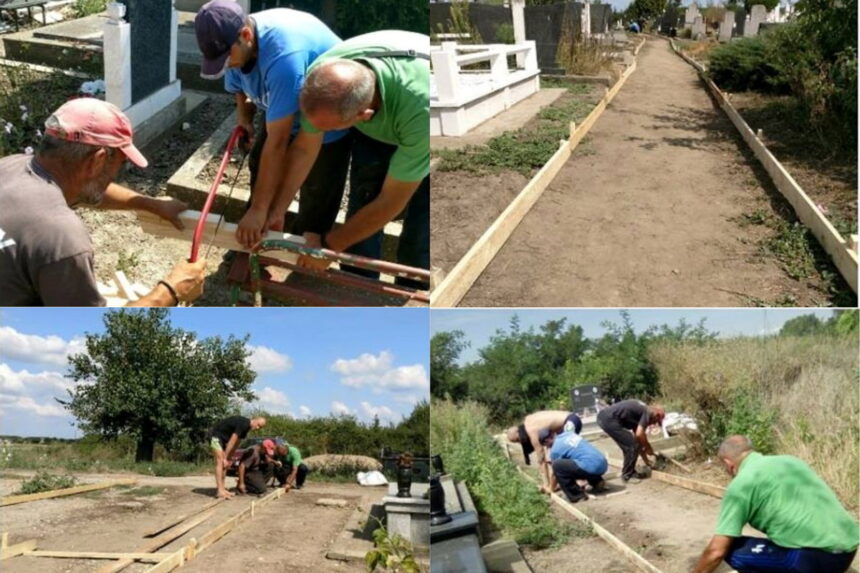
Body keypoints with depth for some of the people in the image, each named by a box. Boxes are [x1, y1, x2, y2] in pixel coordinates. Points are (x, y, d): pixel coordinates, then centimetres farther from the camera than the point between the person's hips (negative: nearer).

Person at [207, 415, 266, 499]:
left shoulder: (246, 427, 5)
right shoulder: (243, 424, -25)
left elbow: (236, 443, 7)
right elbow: (232, 441, -24)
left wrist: (229, 458, 4)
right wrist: (225, 458, -21)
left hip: (223, 439, 10)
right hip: (215, 435, -10)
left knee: (225, 464, 6)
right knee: (220, 462, -17)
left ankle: (221, 489, 9)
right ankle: (219, 491, -21)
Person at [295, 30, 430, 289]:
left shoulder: (422, 110, -46)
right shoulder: (322, 74, -33)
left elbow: (390, 203, -33)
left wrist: (328, 245, -22)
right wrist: (276, 210, -11)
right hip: (375, 127, 4)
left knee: (419, 239, -7)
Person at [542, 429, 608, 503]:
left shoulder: (555, 450, -2)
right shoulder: (569, 433, 19)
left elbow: (556, 473, 10)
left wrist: (551, 489, 27)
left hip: (591, 468, -9)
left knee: (557, 465, -10)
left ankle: (576, 495, -4)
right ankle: (597, 483, 20)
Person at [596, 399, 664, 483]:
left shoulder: (640, 411, 26)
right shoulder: (647, 413, -1)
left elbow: (638, 440, 32)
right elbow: (639, 434, -14)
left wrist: (646, 460, 35)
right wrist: (649, 449, 5)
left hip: (603, 417, 10)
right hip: (609, 419, -10)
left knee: (629, 445, 21)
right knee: (632, 446, -1)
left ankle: (631, 472, 29)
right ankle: (627, 475, 11)